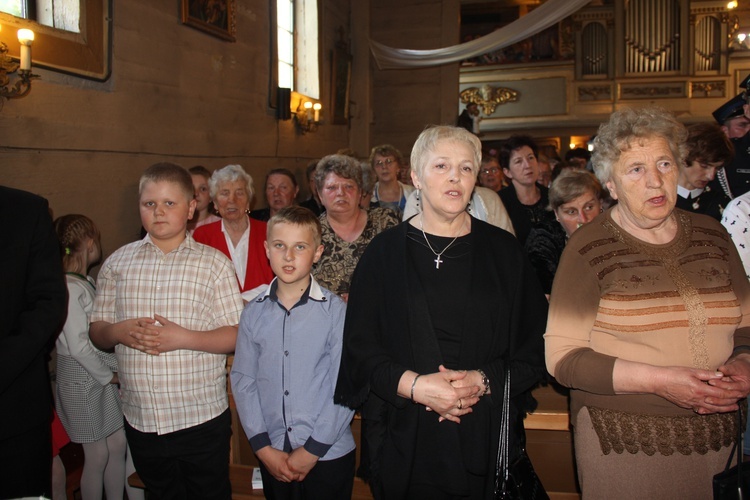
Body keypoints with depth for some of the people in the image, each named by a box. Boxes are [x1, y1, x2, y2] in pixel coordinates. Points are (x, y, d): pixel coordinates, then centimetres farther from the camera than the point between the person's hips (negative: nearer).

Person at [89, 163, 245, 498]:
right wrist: (119, 332, -13)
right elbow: (96, 332, 9)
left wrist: (183, 338, -20)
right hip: (141, 421, 3)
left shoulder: (214, 263, -4)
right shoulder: (117, 263, 5)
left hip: (202, 420, -3)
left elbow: (238, 335, -7)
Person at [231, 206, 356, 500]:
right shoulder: (254, 313, 2)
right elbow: (242, 380, 1)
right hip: (273, 457, 3)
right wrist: (264, 448, -5)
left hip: (328, 455, -2)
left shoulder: (336, 311, -8)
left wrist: (312, 451, -10)